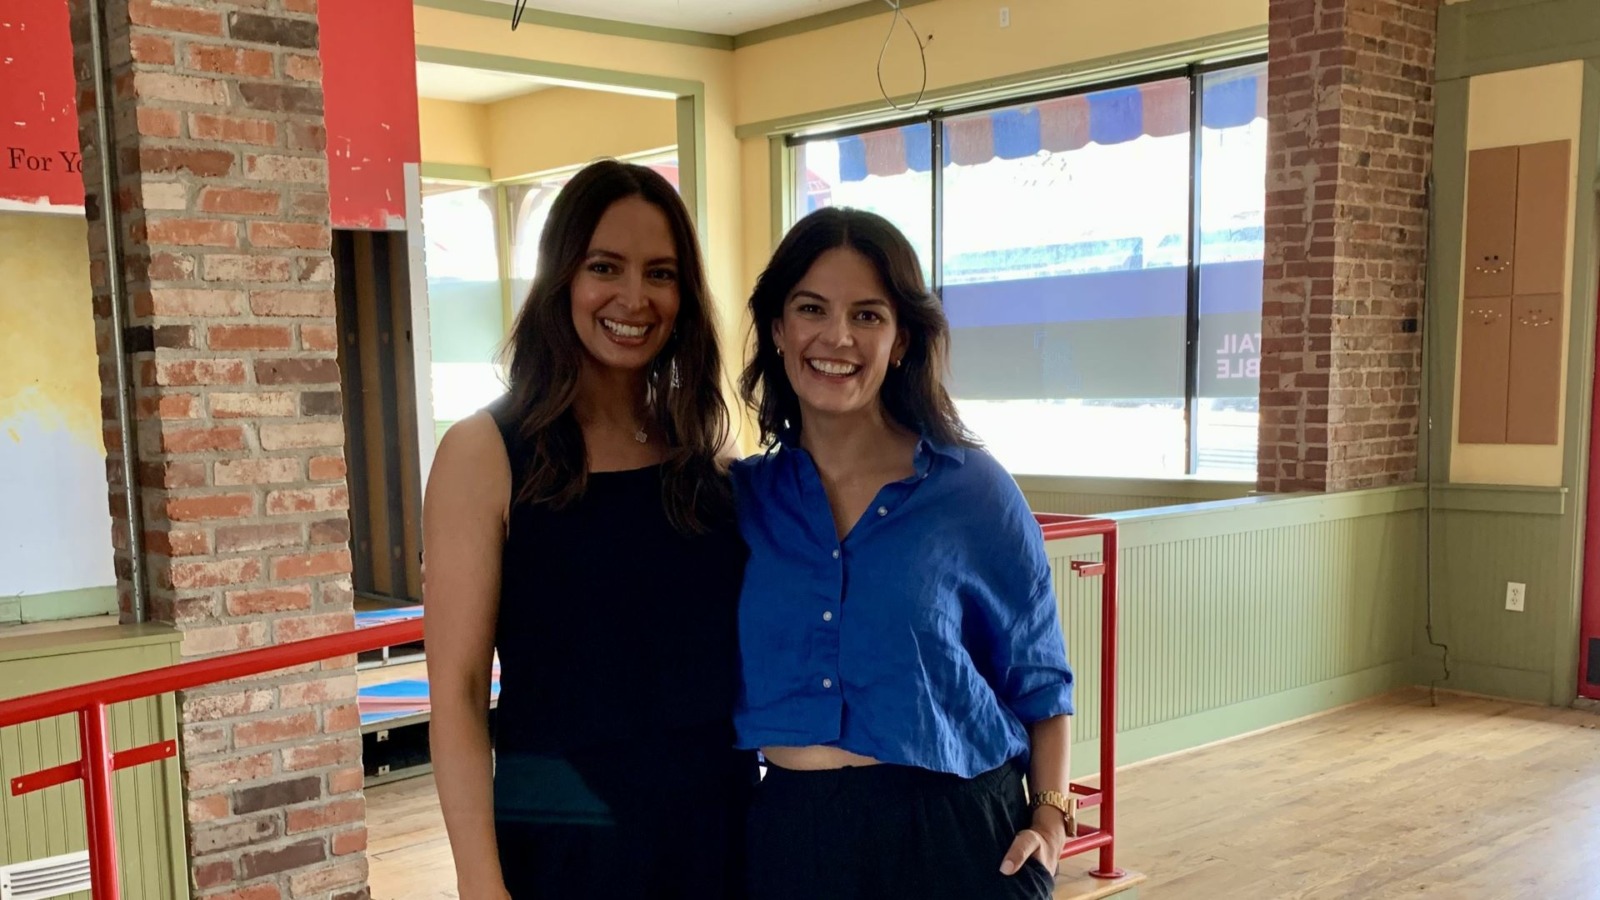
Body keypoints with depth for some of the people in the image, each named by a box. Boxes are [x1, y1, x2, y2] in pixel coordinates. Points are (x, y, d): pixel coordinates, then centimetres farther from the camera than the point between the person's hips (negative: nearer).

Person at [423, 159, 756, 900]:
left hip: (725, 825, 4)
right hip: (566, 838, -3)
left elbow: (750, 645, 9)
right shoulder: (484, 453, -9)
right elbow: (457, 690, -12)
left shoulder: (704, 450, 3)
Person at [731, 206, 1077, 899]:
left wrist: (1052, 815, -6)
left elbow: (1038, 679, 3)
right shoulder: (739, 498, 1)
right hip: (787, 837, 2)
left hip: (953, 839, -2)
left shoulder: (975, 491, -5)